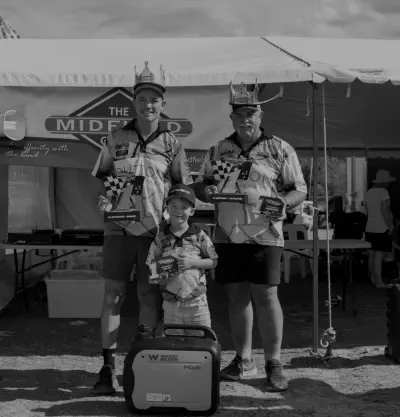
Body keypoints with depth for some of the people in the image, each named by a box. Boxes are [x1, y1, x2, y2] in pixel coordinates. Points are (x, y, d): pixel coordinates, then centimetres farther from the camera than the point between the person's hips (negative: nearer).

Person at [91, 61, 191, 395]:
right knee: (113, 296, 2)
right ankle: (108, 365, 10)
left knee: (150, 297, 5)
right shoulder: (116, 139, 8)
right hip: (118, 227, 1)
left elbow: (184, 189, 8)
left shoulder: (171, 144, 6)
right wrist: (104, 199, -6)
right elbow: (100, 177, 14)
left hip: (154, 230, 0)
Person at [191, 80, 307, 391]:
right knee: (237, 296, 9)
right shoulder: (218, 151, 13)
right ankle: (243, 361, 21)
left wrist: (284, 202, -18)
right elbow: (199, 185, 20)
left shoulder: (280, 150, 3)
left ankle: (274, 364, 6)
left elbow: (300, 189, 3)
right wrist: (205, 191, -4)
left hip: (264, 234, -4)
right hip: (227, 234, 4)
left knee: (266, 296, -6)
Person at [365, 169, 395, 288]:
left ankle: (373, 278, 18)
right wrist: (390, 225, -14)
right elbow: (384, 210, -19)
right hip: (382, 228, -8)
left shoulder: (369, 192, 12)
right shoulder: (383, 192, -12)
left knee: (372, 254, 11)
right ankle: (379, 281, -8)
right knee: (379, 255, -8)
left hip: (370, 228, 8)